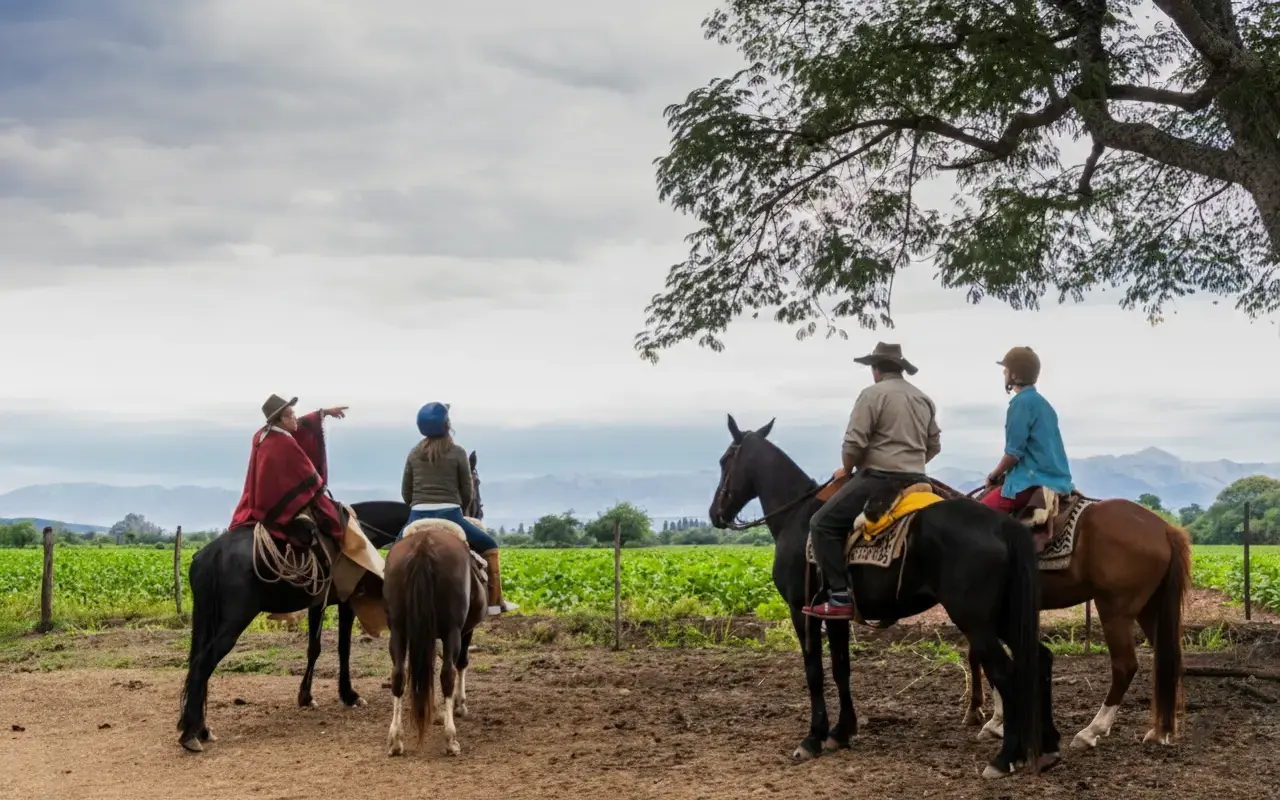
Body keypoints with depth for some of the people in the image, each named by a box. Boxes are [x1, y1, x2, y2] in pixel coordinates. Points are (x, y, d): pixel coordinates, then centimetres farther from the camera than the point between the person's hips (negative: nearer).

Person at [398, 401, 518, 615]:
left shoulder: (414, 454, 9)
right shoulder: (457, 452, -1)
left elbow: (405, 492, 12)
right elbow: (467, 493, 3)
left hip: (417, 517, 3)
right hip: (449, 515, -3)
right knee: (489, 547, 15)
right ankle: (495, 601, 11)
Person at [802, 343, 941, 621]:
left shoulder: (873, 394, -7)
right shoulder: (924, 399, 16)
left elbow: (854, 444, -13)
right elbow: (934, 446, 21)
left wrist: (846, 470, 4)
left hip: (880, 478, -8)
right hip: (915, 481, 8)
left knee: (823, 524, -6)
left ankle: (840, 598, -17)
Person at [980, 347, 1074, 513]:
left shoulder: (1022, 402, -11)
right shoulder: (1041, 402, 18)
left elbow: (1014, 452, -14)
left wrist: (993, 476, 1)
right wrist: (1002, 474, 20)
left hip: (1035, 480, -10)